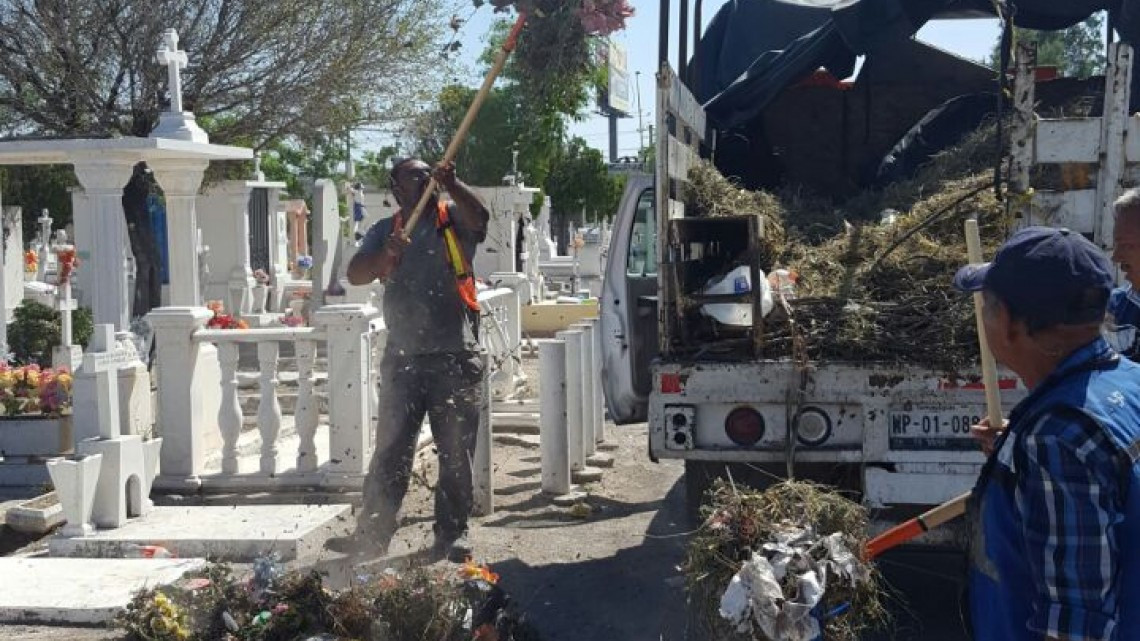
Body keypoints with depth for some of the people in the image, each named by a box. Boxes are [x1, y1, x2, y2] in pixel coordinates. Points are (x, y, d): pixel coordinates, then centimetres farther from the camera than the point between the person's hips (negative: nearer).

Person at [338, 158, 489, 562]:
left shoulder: (453, 219, 7)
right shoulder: (386, 230, 12)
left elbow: (478, 216, -15)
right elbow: (355, 274, 0)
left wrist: (451, 184, -31)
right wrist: (386, 254, -20)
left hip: (457, 357, -1)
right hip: (403, 359, 1)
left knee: (457, 452, 6)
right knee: (391, 451, 3)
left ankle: (452, 532, 17)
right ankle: (372, 533, 10)